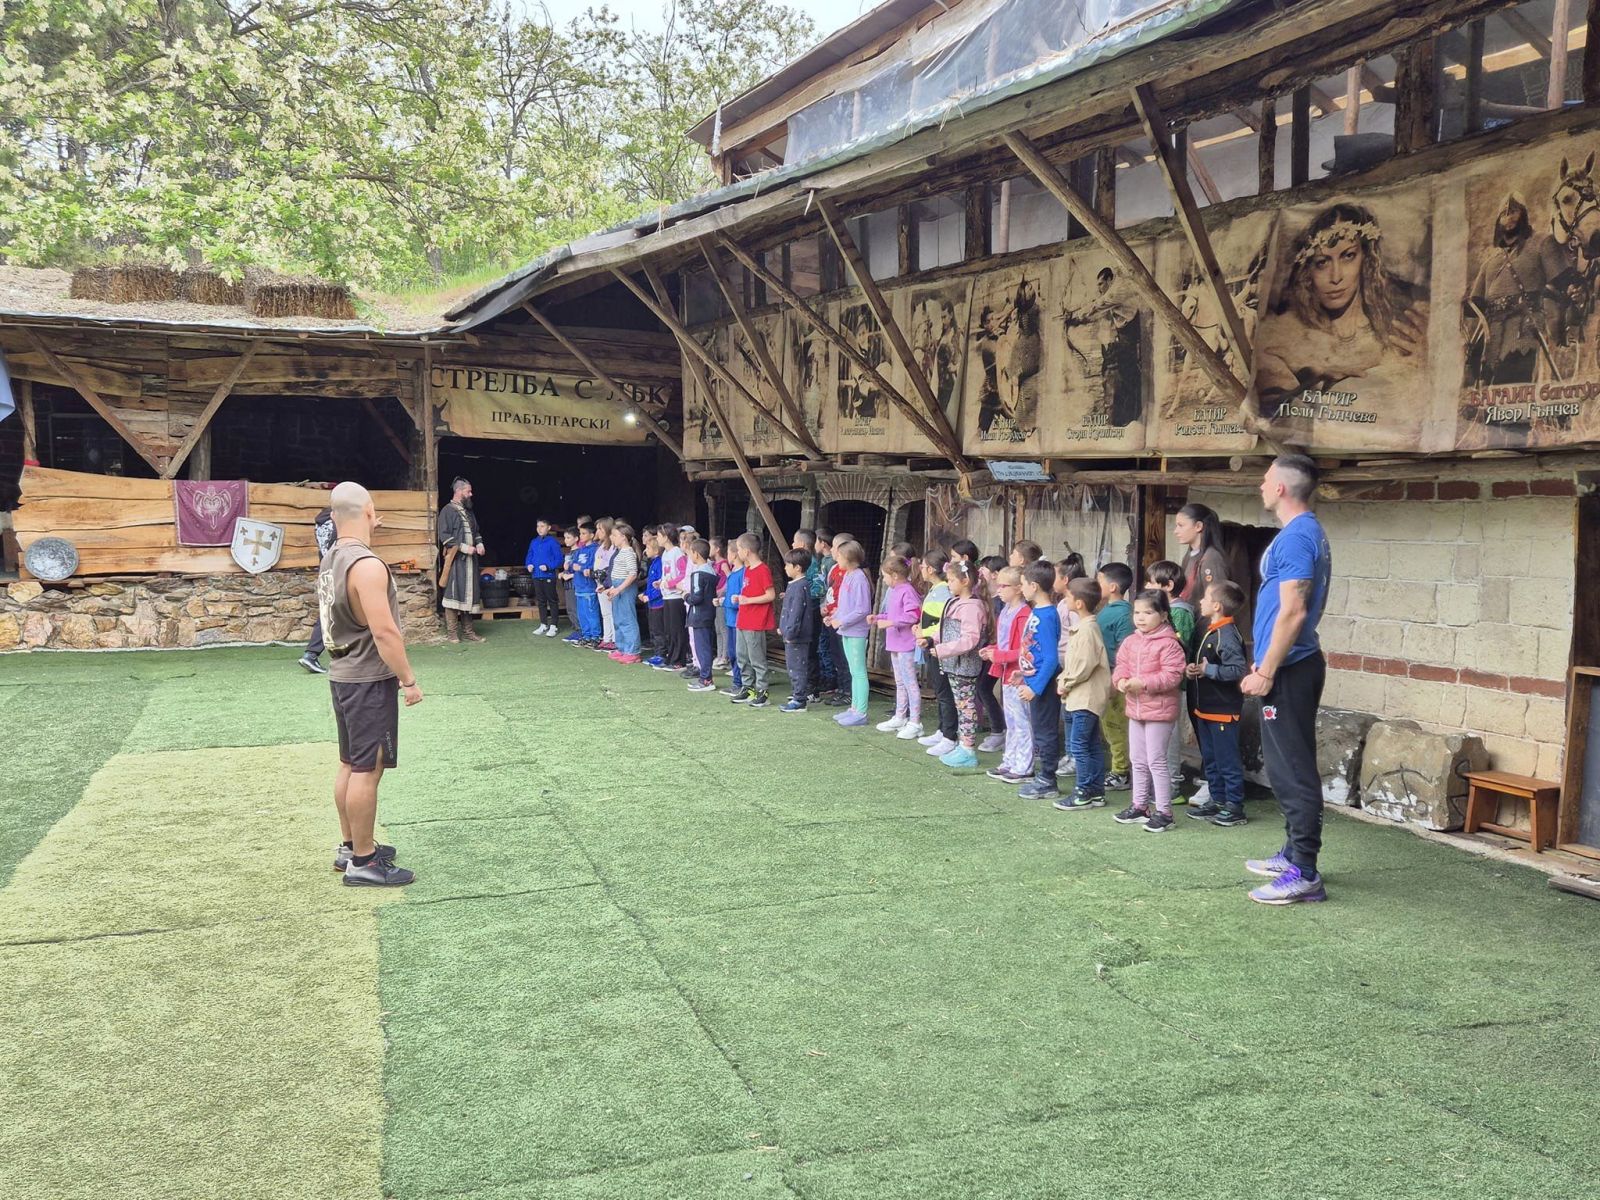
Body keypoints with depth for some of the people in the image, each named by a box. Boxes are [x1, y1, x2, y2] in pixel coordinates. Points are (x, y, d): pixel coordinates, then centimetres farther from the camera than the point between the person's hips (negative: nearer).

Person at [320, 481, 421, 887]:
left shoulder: (329, 560, 8)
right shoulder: (367, 564, -22)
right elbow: (385, 632, -25)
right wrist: (409, 680, -17)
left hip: (343, 675, 10)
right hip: (370, 680, -10)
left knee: (350, 764, 17)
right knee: (368, 769, -3)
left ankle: (350, 846, 28)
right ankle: (362, 862, 3)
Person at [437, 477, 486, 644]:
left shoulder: (469, 512, 18)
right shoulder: (448, 511, -5)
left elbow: (476, 532, 26)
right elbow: (444, 536, -13)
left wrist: (479, 544, 5)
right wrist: (463, 547, -18)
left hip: (470, 560, 7)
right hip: (455, 560, -7)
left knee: (469, 595, 7)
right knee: (453, 594, -7)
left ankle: (467, 631, 12)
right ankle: (451, 633, -5)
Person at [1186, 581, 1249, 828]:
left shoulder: (1227, 634, -19)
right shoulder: (1210, 632, 11)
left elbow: (1238, 669, -27)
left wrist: (1207, 670, -25)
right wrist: (1193, 669, 1)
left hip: (1223, 710, -10)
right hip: (1205, 707, 10)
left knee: (1228, 760, -1)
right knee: (1209, 758, 17)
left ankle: (1235, 807, 7)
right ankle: (1217, 800, 27)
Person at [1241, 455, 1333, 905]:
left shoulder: (1295, 538, -17)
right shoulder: (1309, 533, 16)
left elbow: (1292, 612, -23)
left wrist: (1265, 672, -20)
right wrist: (1265, 667, 22)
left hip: (1288, 670, -11)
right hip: (1295, 667, 11)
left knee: (1293, 770, -7)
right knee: (1288, 766, 18)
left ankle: (1304, 874, -3)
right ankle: (1295, 854, 27)